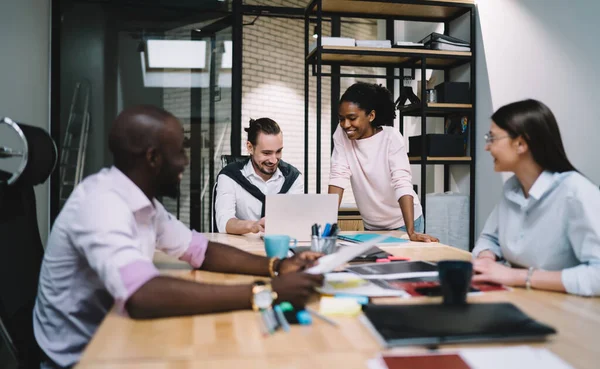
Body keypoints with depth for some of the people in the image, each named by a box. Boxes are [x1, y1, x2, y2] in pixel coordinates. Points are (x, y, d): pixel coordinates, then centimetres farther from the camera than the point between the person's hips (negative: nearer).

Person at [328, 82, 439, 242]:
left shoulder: (391, 137, -20)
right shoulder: (341, 135, -11)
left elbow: (402, 183, -29)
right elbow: (338, 176, -15)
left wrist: (411, 232, -38)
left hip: (402, 222, -3)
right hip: (371, 225, 3)